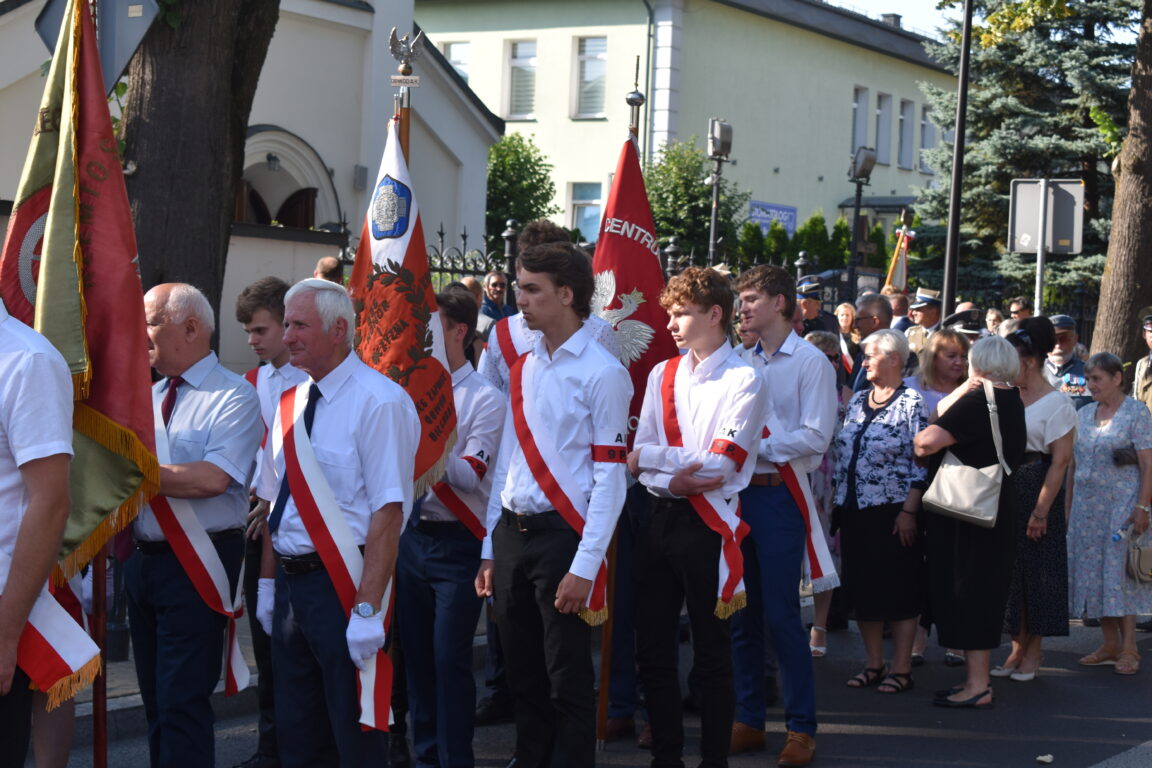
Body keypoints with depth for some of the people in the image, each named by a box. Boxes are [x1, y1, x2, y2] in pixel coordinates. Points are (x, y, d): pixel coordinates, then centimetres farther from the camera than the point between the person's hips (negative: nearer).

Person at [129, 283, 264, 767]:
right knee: (154, 696, 16)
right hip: (143, 559, 8)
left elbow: (213, 478, -23)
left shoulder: (234, 397, -10)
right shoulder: (150, 397, 14)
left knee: (182, 701, -7)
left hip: (195, 568, -8)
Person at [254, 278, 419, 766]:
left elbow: (387, 512, -21)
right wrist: (269, 585, 14)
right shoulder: (290, 406, 10)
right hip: (290, 584, 8)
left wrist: (367, 609, -24)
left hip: (345, 586, -7)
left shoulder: (379, 402, -14)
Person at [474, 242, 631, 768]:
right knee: (523, 678, 14)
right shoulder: (522, 369, 12)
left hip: (562, 533, -7)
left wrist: (585, 566, -17)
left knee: (568, 681, 1)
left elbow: (610, 476, -12)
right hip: (511, 532, 7)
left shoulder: (602, 373, -9)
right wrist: (491, 551, 13)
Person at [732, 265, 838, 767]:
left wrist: (756, 445, -15)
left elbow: (815, 437, -13)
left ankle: (801, 726, 7)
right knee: (741, 613, 9)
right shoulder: (743, 363, 11)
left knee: (782, 614, -4)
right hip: (738, 494, 6)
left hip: (779, 495, -6)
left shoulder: (811, 363, -5)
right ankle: (748, 720, 19)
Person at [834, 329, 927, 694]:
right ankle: (874, 664, 19)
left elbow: (921, 462, -11)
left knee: (899, 590, 0)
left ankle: (901, 668, 7)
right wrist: (838, 506, 13)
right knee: (862, 588, 9)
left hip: (893, 511, -7)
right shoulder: (856, 401, 13)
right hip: (854, 511, 7)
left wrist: (909, 512, -17)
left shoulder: (912, 403, -7)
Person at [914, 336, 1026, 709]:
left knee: (968, 591, -3)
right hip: (1001, 507, 9)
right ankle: (978, 678, 23)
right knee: (985, 591, 15)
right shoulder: (1013, 402, 11)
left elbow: (930, 439, -26)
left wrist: (917, 446, -7)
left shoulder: (978, 401, -17)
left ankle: (977, 686, 0)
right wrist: (964, 391, 3)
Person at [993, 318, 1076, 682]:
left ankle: (1033, 652, 13)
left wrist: (1041, 511, -17)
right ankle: (1017, 649, 18)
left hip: (1036, 492, -6)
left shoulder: (1057, 403, -9)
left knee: (1036, 572, 2)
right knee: (1010, 570, 9)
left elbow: (1060, 461, -13)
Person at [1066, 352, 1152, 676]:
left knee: (1120, 573, -6)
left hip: (1122, 504, -6)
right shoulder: (1083, 415, 12)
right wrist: (1068, 508, 12)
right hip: (1087, 507, 6)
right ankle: (1110, 645, 13)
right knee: (1094, 574, 4)